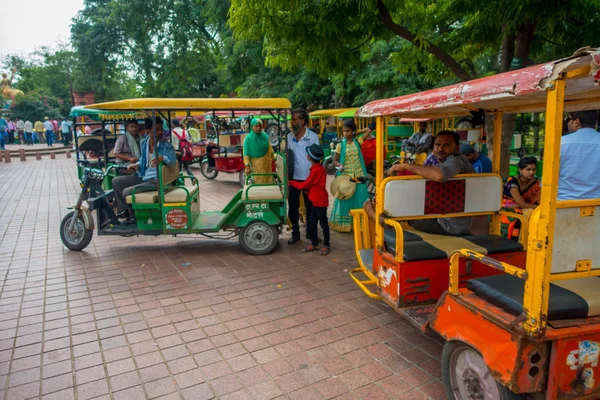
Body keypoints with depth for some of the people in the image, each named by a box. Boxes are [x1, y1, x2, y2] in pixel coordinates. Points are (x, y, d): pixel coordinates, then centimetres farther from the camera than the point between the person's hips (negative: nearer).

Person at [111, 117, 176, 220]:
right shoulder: (144, 142, 6)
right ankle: (125, 211, 8)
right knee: (116, 181, 5)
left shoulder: (166, 145, -12)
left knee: (127, 192, -18)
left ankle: (135, 217, 8)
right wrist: (137, 165, 1)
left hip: (156, 180, -7)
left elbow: (173, 161, -25)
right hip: (142, 176, 8)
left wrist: (163, 158, -44)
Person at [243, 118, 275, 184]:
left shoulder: (265, 136, 3)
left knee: (268, 182, 6)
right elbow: (246, 154, -11)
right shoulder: (248, 139, -8)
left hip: (267, 164, 4)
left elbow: (270, 149, 11)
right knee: (259, 183, -2)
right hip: (256, 165, -4)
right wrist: (247, 166, -18)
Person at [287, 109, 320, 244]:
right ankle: (295, 233, 20)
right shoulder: (289, 137, 4)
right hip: (293, 178, 3)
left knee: (310, 207, 9)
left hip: (308, 178, -2)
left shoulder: (312, 136, -5)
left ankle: (310, 232, 24)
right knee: (293, 207, 7)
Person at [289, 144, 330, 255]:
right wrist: (307, 189, -3)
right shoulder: (317, 168, 9)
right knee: (311, 223, 14)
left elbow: (304, 185, -14)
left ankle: (326, 245, 14)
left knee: (323, 223, 3)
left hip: (320, 201, -10)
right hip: (315, 201, 10)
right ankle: (314, 243, 24)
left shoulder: (317, 170, -21)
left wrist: (290, 182, -4)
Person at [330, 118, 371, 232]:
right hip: (345, 176, -1)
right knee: (345, 199, 4)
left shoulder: (358, 141, 3)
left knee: (359, 198, 6)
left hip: (358, 176, 2)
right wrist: (339, 165, -19)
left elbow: (369, 131, -5)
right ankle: (343, 224, 14)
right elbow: (334, 161, -3)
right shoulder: (341, 145, -1)